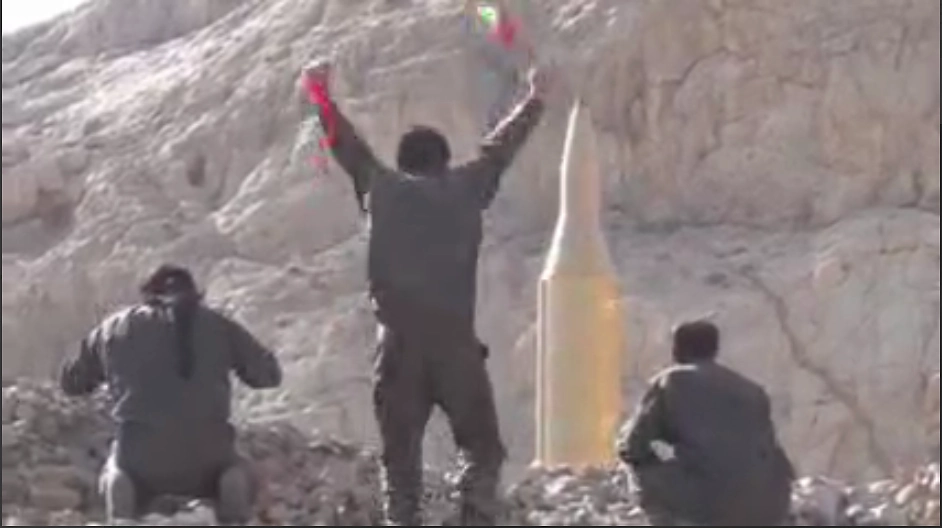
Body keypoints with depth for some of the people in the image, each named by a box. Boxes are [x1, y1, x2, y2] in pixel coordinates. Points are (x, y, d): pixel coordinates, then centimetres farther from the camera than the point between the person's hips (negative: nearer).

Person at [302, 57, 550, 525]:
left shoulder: (381, 188, 9)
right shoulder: (465, 187, 7)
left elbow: (347, 144, 22)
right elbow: (502, 145, 21)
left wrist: (323, 94, 38)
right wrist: (535, 99, 37)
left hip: (398, 343, 2)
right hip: (455, 340, -1)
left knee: (400, 455, 7)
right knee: (482, 448, 7)